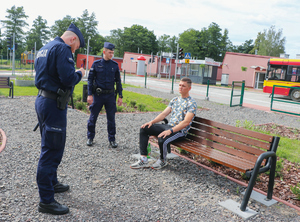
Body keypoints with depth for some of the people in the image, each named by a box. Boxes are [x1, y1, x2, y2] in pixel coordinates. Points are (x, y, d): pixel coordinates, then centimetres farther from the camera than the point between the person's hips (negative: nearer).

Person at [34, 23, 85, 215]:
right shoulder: (63, 49, -13)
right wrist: (80, 73, -2)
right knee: (52, 150, -5)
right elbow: (68, 78, -23)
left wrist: (75, 73, 17)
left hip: (42, 100, 10)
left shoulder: (44, 49, 18)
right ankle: (46, 201, 4)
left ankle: (52, 183, 38)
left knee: (50, 147, 21)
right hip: (54, 104, -10)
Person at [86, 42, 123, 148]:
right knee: (93, 117, 5)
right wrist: (89, 94, -7)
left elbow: (118, 81, 8)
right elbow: (90, 79, 1)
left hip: (110, 95, 2)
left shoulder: (115, 65, 4)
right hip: (98, 95, -1)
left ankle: (112, 139, 17)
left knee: (111, 118, 6)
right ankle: (90, 137, 21)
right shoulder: (96, 64, -1)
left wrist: (120, 96, 4)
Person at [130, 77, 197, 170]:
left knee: (162, 139, -36)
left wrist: (170, 131, -29)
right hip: (168, 126, 8)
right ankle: (143, 160, -8)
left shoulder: (191, 103, -8)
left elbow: (186, 122, -20)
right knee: (144, 129, -5)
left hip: (180, 131, -8)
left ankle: (163, 161, -3)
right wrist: (152, 121, -3)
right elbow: (164, 114, 14)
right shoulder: (175, 100, 16)